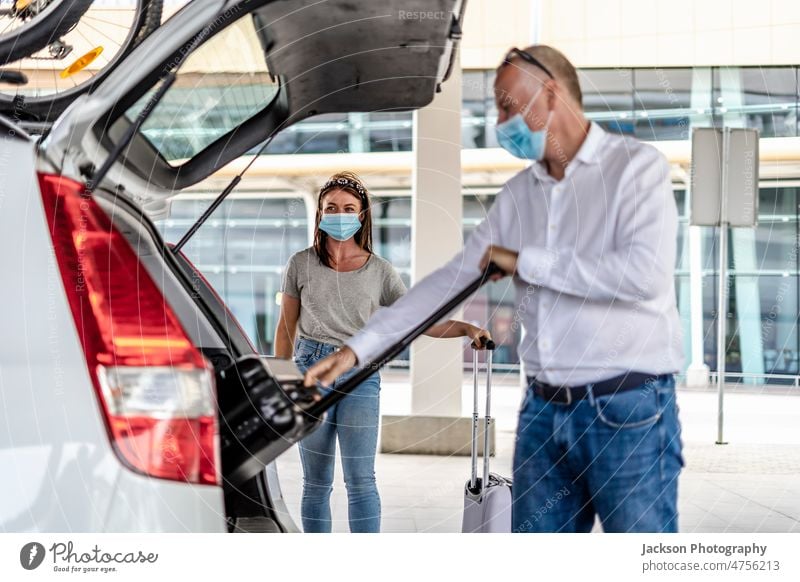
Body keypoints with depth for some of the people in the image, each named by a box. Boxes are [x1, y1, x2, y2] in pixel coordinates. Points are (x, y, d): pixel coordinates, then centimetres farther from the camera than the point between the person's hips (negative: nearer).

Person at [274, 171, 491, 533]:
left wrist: (468, 329, -15)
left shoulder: (380, 271, 4)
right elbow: (286, 327, 9)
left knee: (360, 479, -7)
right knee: (316, 482, 6)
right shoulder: (301, 264, 4)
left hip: (360, 376, 0)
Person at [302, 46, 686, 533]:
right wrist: (357, 348, 8)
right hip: (543, 411, 6)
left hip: (629, 410, -6)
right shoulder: (518, 193, 13)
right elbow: (451, 279, 14)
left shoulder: (637, 166, -6)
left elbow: (646, 273, -21)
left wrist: (525, 261, -12)